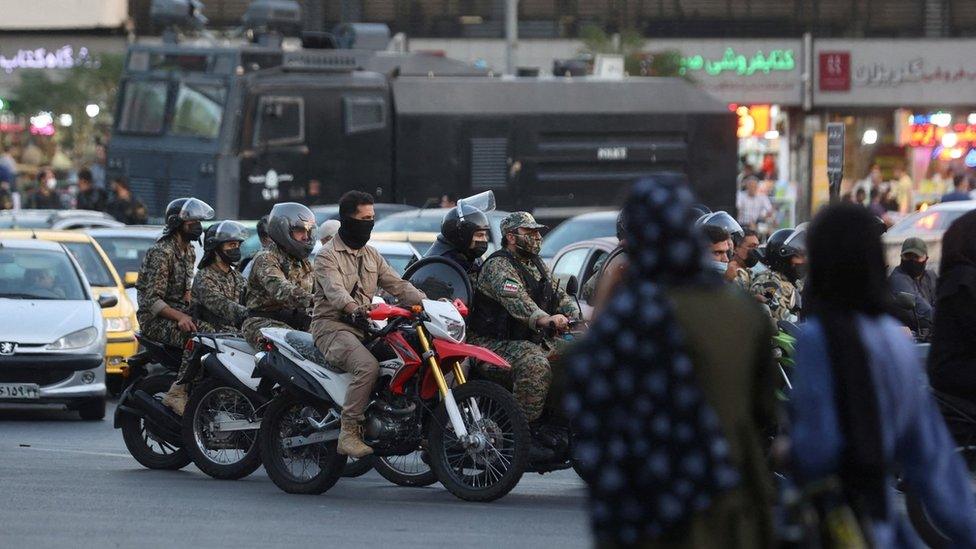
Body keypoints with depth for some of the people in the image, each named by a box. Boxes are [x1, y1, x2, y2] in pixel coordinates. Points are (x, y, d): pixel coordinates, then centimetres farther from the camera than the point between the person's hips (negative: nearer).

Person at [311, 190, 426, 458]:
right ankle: (349, 433, -32)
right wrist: (354, 308, -44)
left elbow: (397, 285, 14)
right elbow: (334, 289, -23)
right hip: (332, 326, -7)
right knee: (369, 366, -34)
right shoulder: (328, 256, -4)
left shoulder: (371, 255, 21)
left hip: (364, 326, 7)